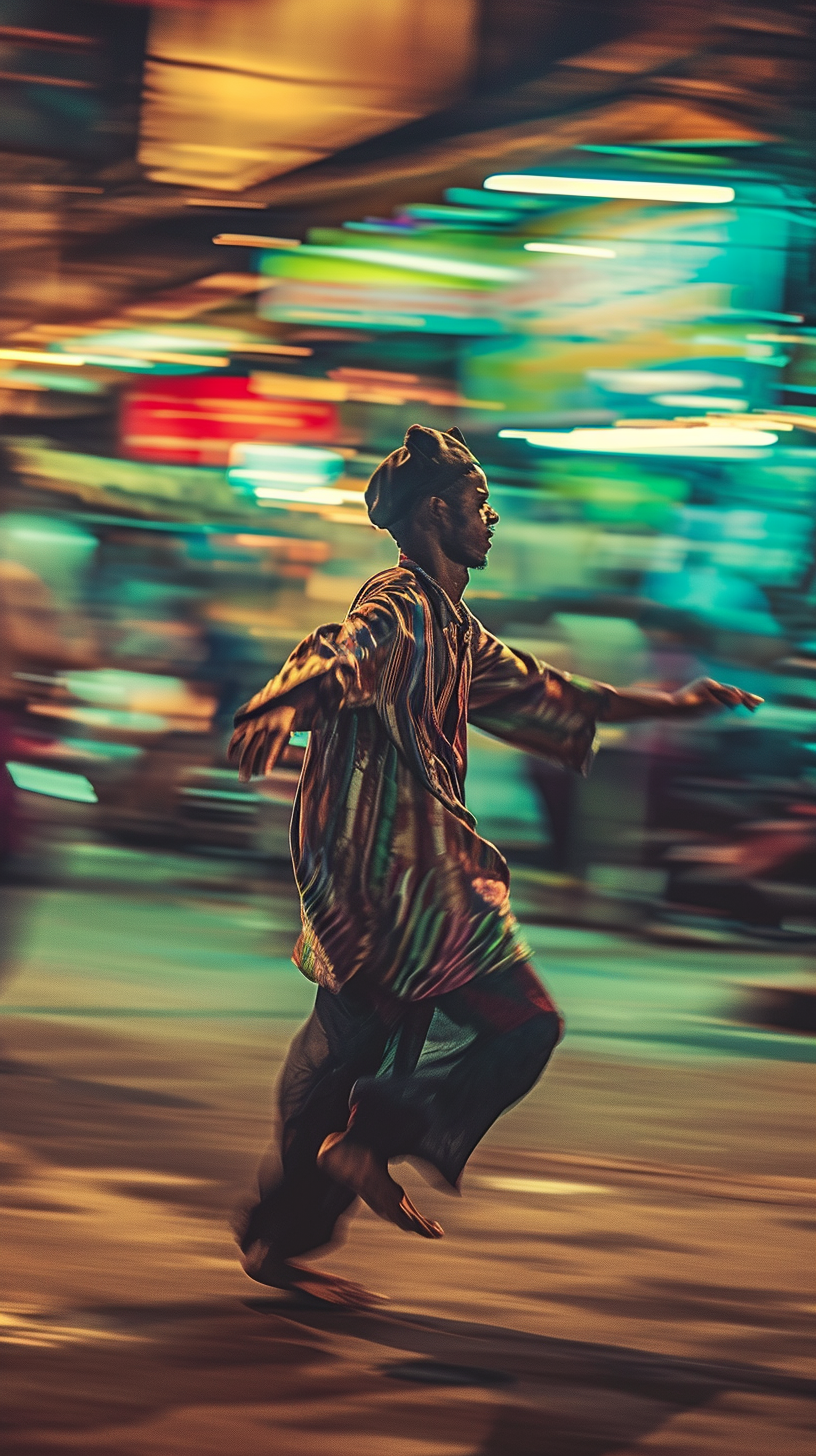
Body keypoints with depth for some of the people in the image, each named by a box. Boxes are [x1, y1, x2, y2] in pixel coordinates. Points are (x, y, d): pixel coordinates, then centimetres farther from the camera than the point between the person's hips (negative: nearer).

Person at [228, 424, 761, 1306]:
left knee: (351, 1051, 11)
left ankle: (277, 1239, 14)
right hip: (394, 869, -10)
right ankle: (369, 1140, -7)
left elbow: (537, 695, 33)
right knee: (520, 1022, -8)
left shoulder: (451, 627, 21)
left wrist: (669, 706, 38)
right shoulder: (397, 607, -11)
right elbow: (338, 653, -33)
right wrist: (282, 706, -55)